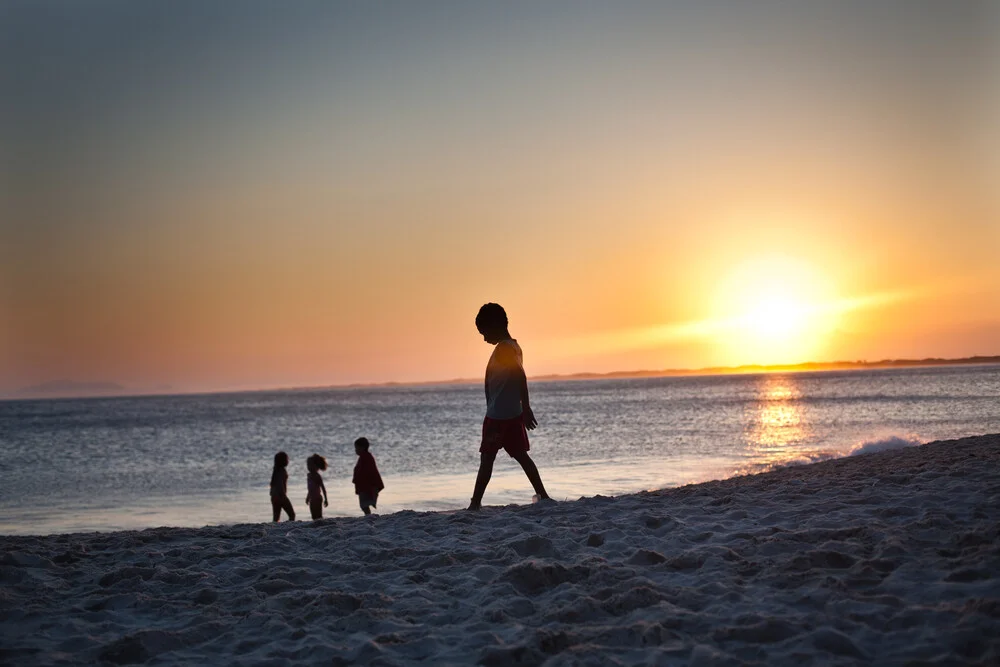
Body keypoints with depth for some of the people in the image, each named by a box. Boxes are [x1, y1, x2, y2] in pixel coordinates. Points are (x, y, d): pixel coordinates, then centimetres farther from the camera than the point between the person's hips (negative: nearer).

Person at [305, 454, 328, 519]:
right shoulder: (309, 475, 10)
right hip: (312, 499, 8)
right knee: (315, 517, 8)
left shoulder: (316, 476, -13)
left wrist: (325, 499, -14)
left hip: (317, 499, -8)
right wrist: (308, 498, 26)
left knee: (318, 517, -8)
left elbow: (323, 488, -13)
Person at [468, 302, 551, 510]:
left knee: (487, 458, -4)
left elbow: (520, 375, -25)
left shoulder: (503, 349, -16)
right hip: (513, 414, 9)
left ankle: (475, 503, -1)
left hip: (498, 415, -9)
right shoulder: (514, 347, 14)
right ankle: (542, 495, 13)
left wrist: (526, 407, -27)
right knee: (521, 455, 13)